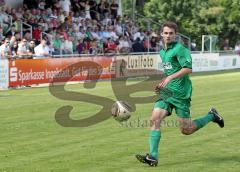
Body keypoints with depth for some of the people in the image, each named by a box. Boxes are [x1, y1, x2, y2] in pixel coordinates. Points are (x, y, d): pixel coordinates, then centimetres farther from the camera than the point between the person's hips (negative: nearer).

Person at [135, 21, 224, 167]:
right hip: (166, 92, 7)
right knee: (155, 119, -12)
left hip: (181, 93, -7)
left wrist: (169, 78, -26)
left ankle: (211, 116, 22)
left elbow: (188, 69, -21)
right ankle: (153, 157, -13)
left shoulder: (179, 49, -11)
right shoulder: (162, 52, 15)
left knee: (186, 130, -2)